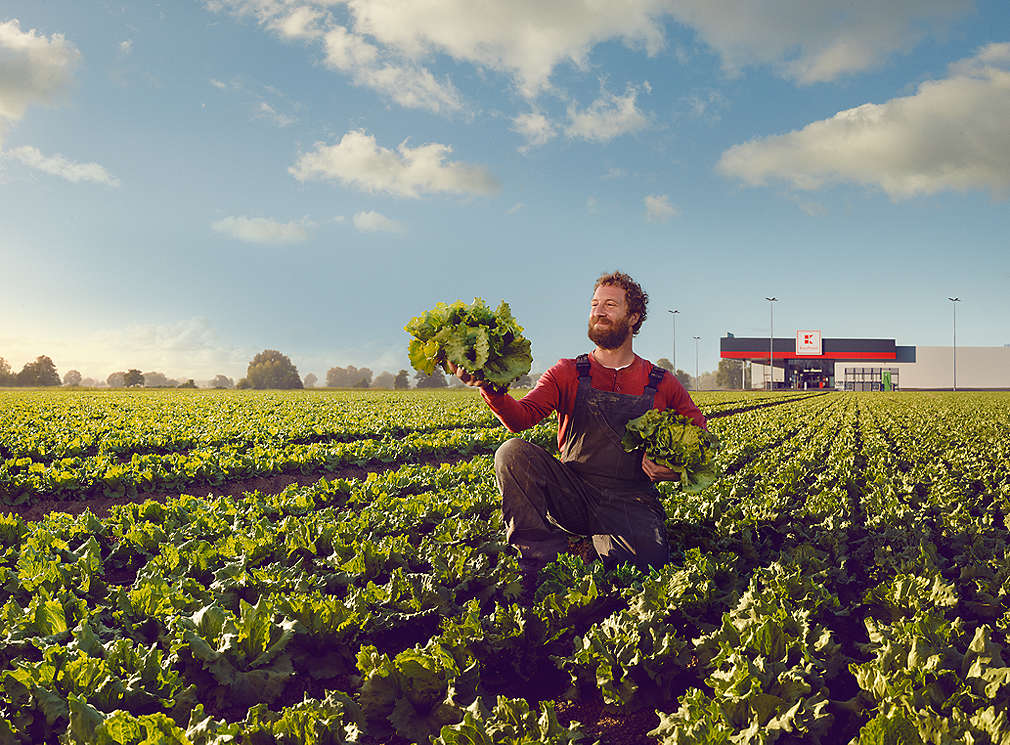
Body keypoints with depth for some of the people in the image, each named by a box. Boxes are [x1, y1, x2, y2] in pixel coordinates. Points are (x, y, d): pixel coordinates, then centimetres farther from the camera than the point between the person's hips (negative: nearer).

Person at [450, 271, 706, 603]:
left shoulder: (663, 385, 7)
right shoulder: (567, 374, 6)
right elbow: (521, 417, -10)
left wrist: (677, 468, -11)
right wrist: (491, 388, -31)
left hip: (630, 501, 0)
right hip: (572, 496, 1)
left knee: (647, 559, -30)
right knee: (513, 452, -25)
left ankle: (598, 542, 5)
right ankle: (543, 563, -18)